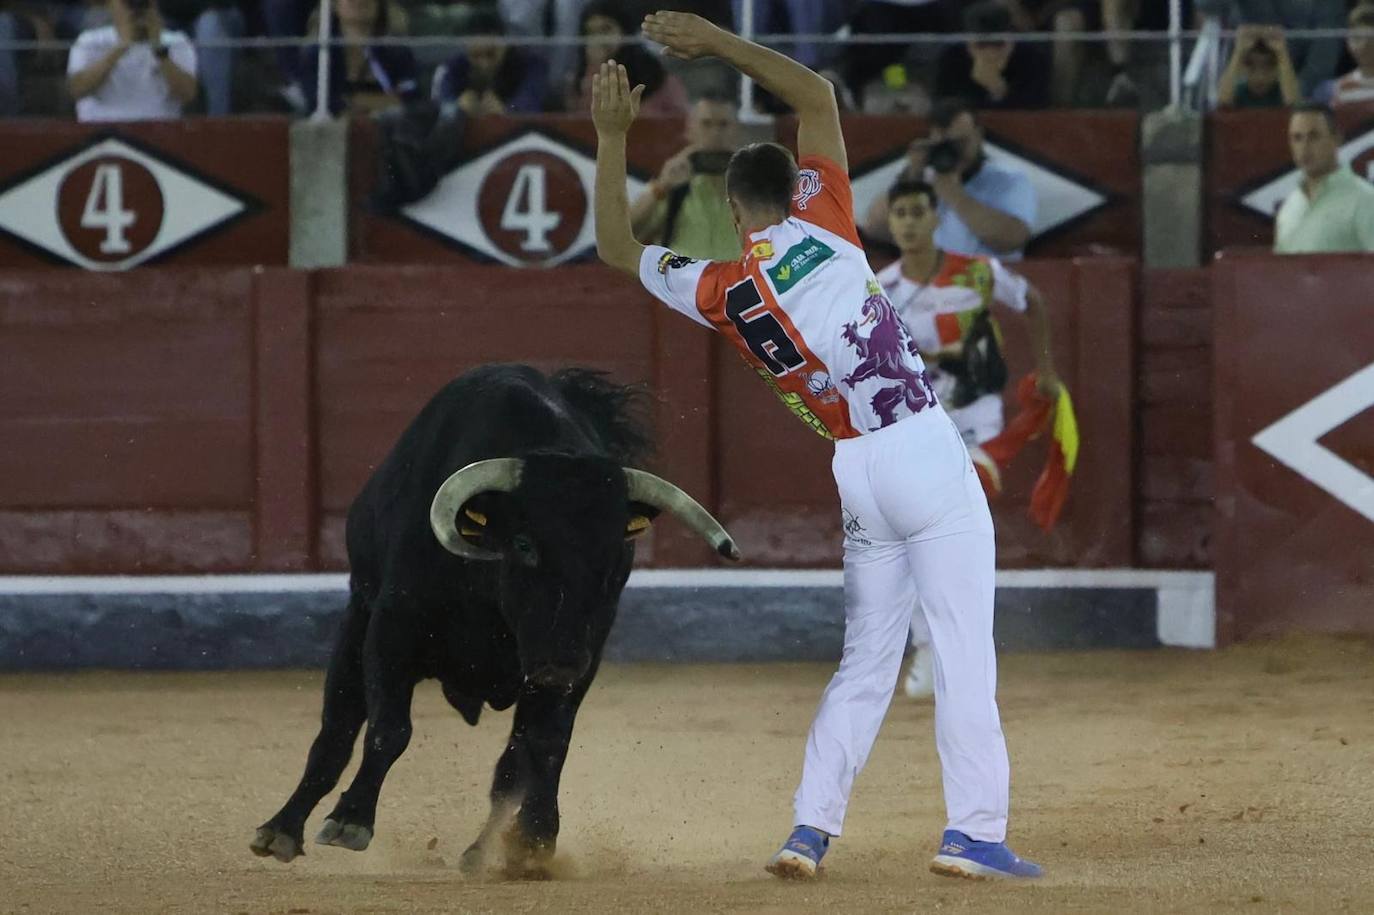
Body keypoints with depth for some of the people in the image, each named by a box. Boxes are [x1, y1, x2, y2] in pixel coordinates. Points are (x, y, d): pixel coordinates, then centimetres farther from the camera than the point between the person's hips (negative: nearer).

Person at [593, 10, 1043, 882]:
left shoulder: (716, 292, 5)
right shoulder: (821, 231, 0)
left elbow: (618, 247, 22)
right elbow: (818, 95, 9)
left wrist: (613, 137, 23)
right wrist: (716, 42, 12)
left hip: (856, 475, 3)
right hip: (927, 452, -3)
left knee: (867, 659, 15)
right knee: (965, 648, -4)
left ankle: (811, 829, 8)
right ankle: (973, 831, -11)